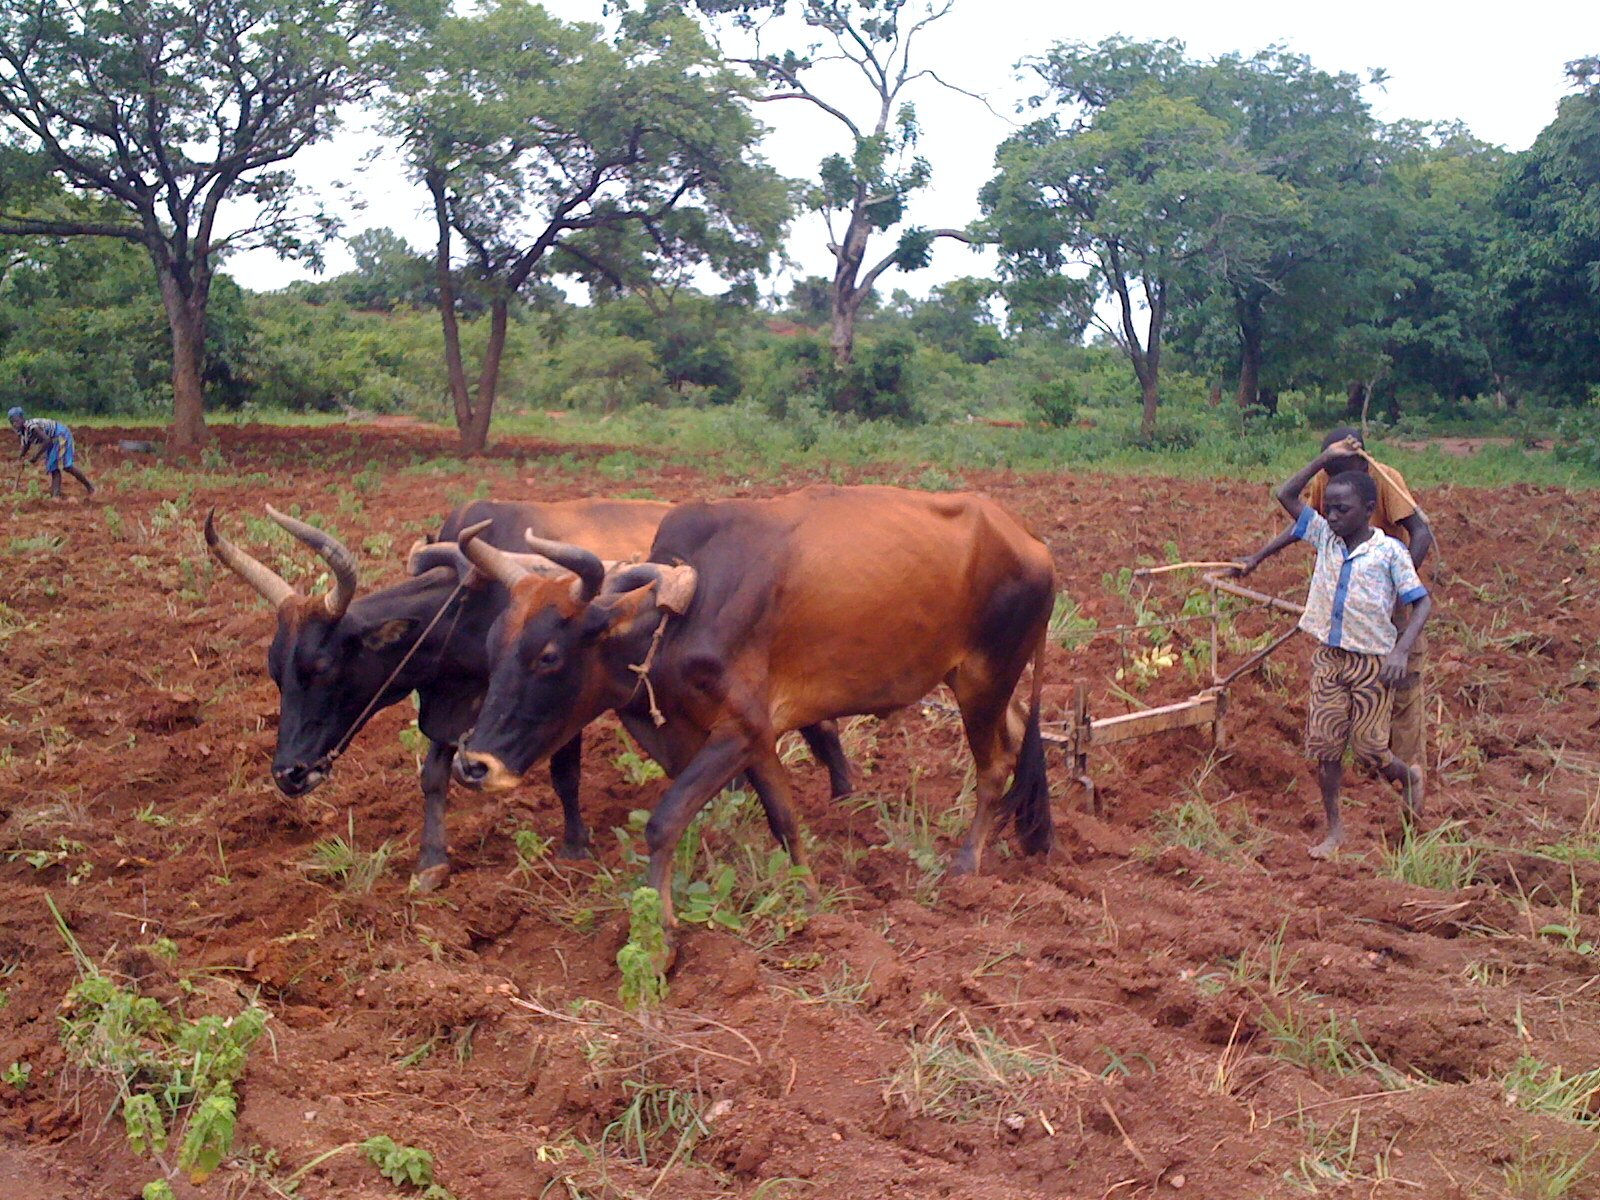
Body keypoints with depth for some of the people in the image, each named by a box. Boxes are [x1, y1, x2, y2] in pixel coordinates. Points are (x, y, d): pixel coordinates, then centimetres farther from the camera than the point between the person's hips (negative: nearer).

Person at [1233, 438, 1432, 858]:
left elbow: (1422, 602, -10)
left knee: (1369, 748, 2)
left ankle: (1409, 777, 35)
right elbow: (1287, 495, 5)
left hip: (1371, 664, -4)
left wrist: (1401, 651, -23)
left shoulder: (1390, 552, -11)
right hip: (1328, 659, 4)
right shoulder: (1325, 537, 2)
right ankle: (1334, 829, 15)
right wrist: (1326, 458, 0)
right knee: (1324, 744, 3)